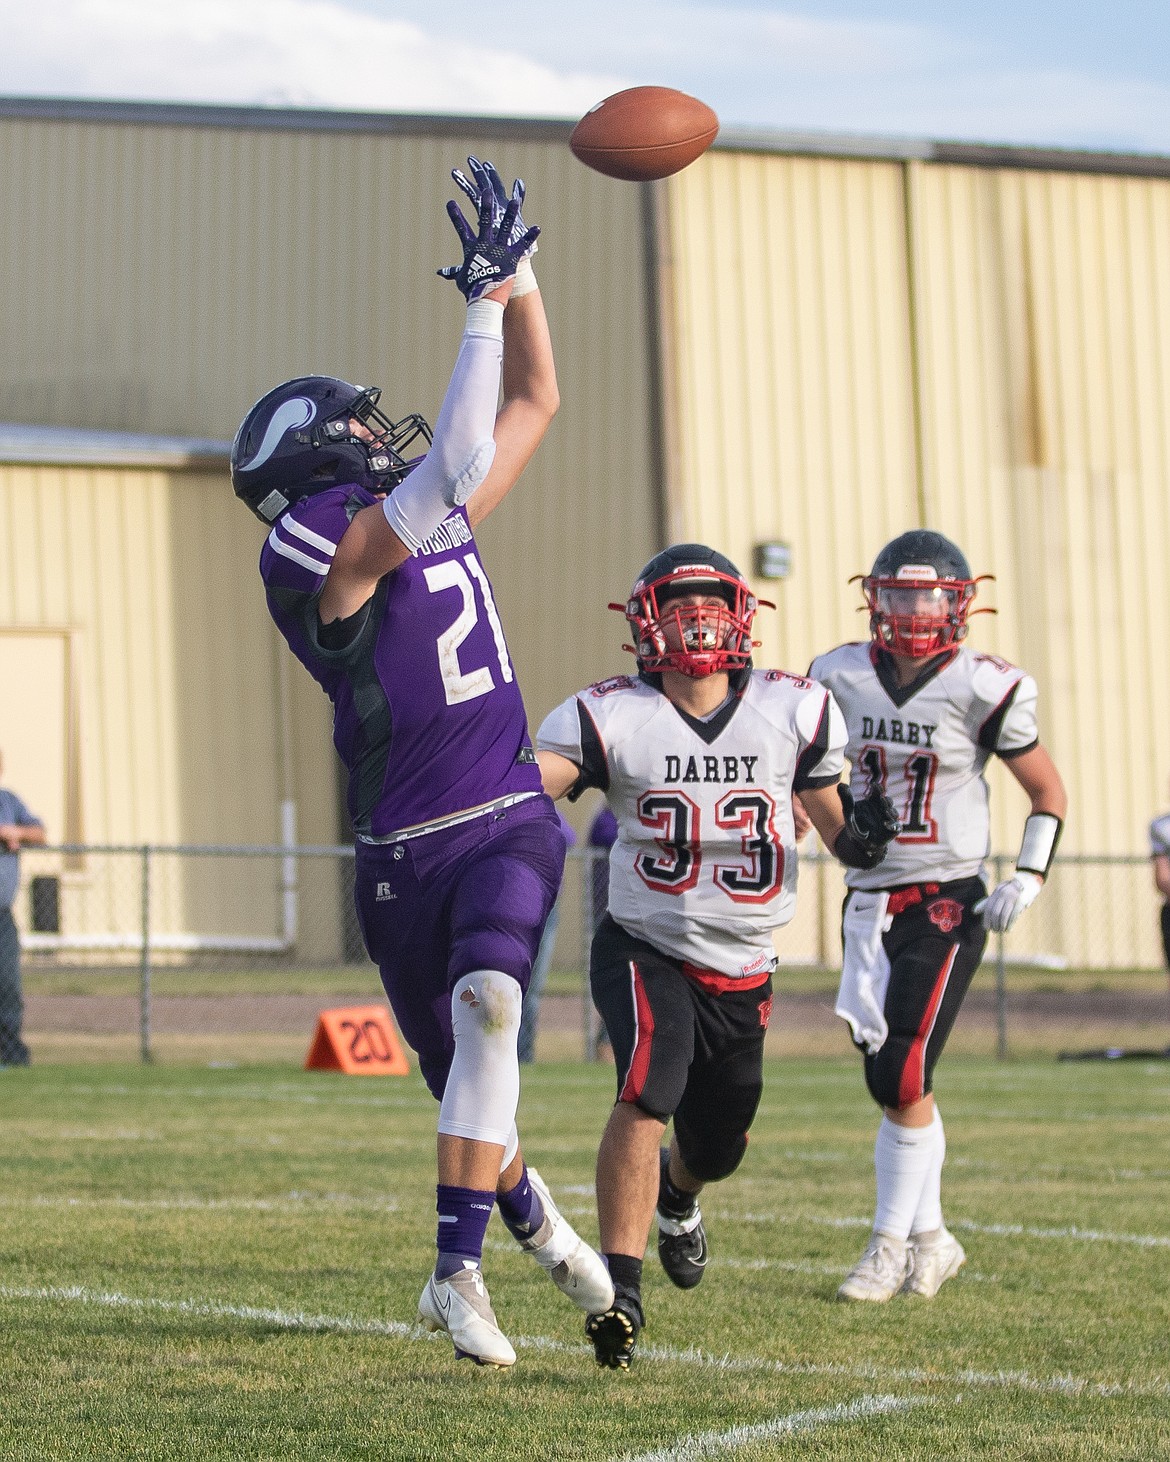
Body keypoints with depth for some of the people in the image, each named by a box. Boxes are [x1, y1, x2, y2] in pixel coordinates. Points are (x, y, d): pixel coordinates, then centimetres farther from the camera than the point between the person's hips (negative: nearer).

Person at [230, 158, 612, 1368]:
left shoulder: (437, 522, 10)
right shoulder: (318, 552, -12)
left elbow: (532, 405, 20)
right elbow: (461, 461, -25)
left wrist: (516, 272, 9)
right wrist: (482, 300, -20)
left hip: (510, 826, 4)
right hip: (407, 854, -4)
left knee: (487, 1011, -22)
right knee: (464, 1056, 8)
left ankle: (459, 1272, -20)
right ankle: (531, 1214, 37)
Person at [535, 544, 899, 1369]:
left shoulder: (793, 712, -1)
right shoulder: (611, 717, -9)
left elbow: (835, 826, 8)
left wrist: (861, 833, -14)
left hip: (742, 971, 4)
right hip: (644, 950, -3)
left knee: (716, 1150, 16)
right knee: (650, 1083, -31)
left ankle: (677, 1195, 56)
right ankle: (621, 1288, -28)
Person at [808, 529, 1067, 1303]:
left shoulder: (982, 690, -6)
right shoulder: (840, 679, 3)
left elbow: (1049, 793, 3)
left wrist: (1028, 878, -8)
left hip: (946, 903, -4)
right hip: (869, 903, 4)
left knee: (903, 1078, -11)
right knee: (896, 1083, 5)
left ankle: (891, 1245, 0)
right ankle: (931, 1237, 19)